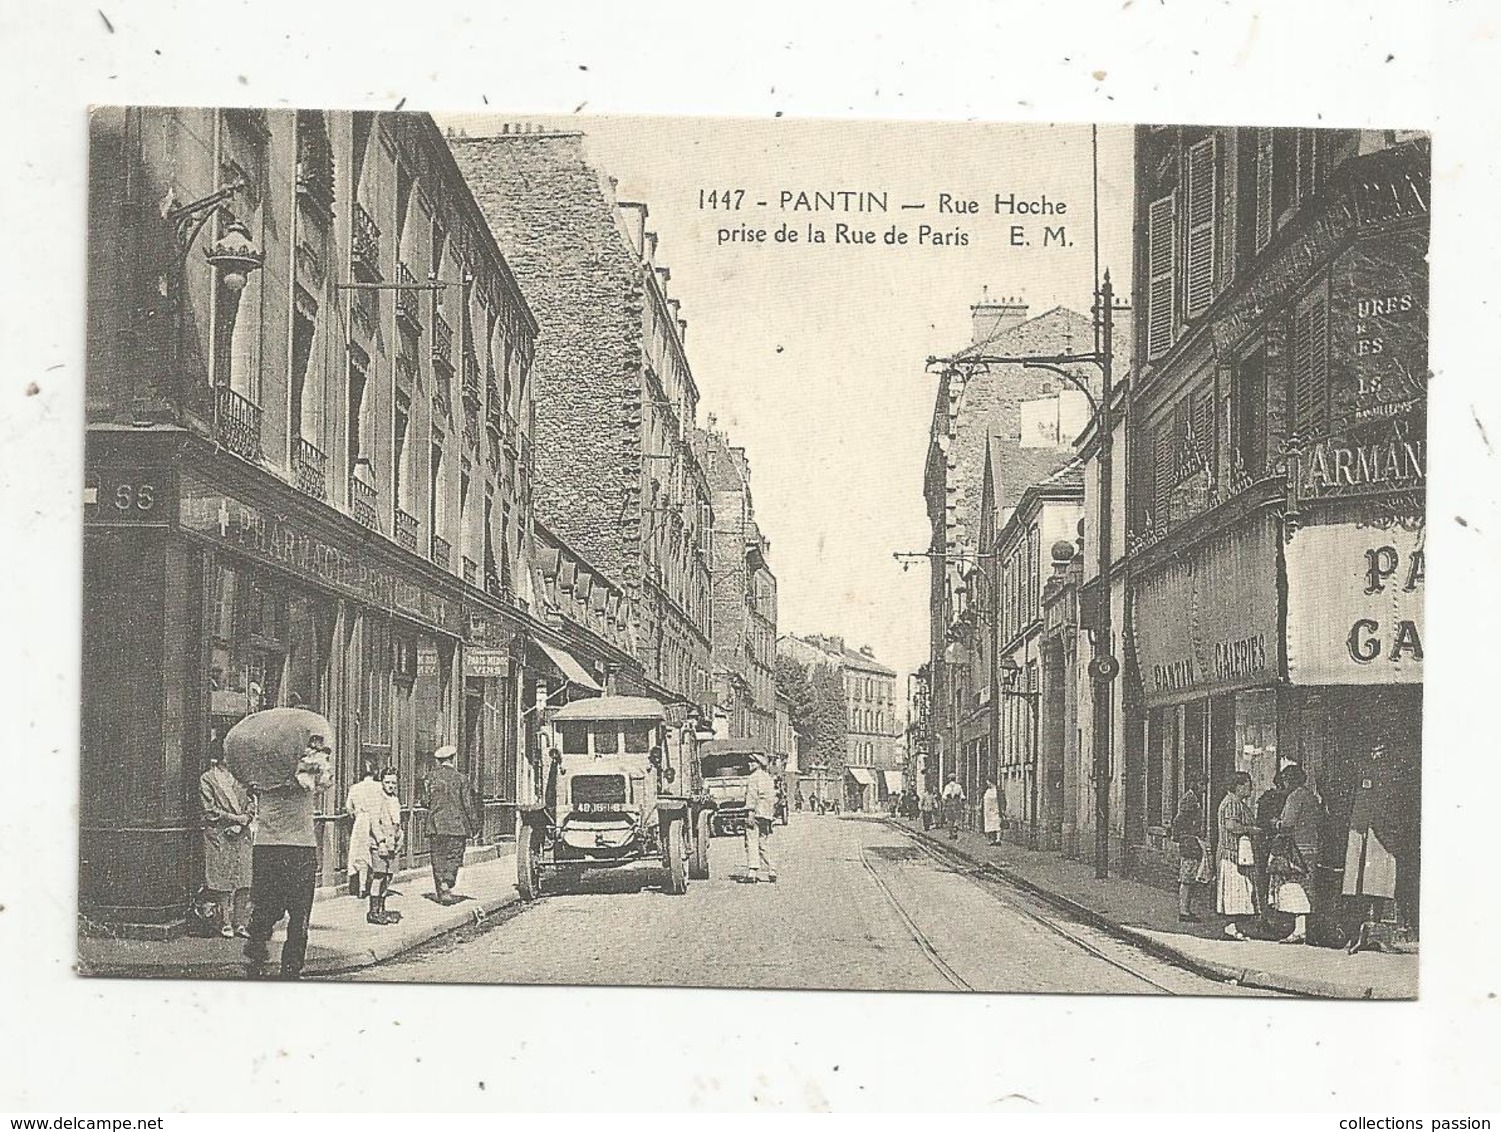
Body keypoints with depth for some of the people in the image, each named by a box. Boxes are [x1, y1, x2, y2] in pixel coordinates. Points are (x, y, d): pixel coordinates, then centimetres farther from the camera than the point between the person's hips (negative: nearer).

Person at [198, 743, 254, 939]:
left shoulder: (238, 777, 15)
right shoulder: (207, 779, 2)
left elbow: (249, 806, 12)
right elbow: (209, 809, -6)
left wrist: (241, 824, -5)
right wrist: (235, 818, -10)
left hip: (241, 833, 4)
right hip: (218, 834, -4)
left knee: (243, 879, 0)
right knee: (222, 879, -4)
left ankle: (239, 923, 5)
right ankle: (225, 923, 3)